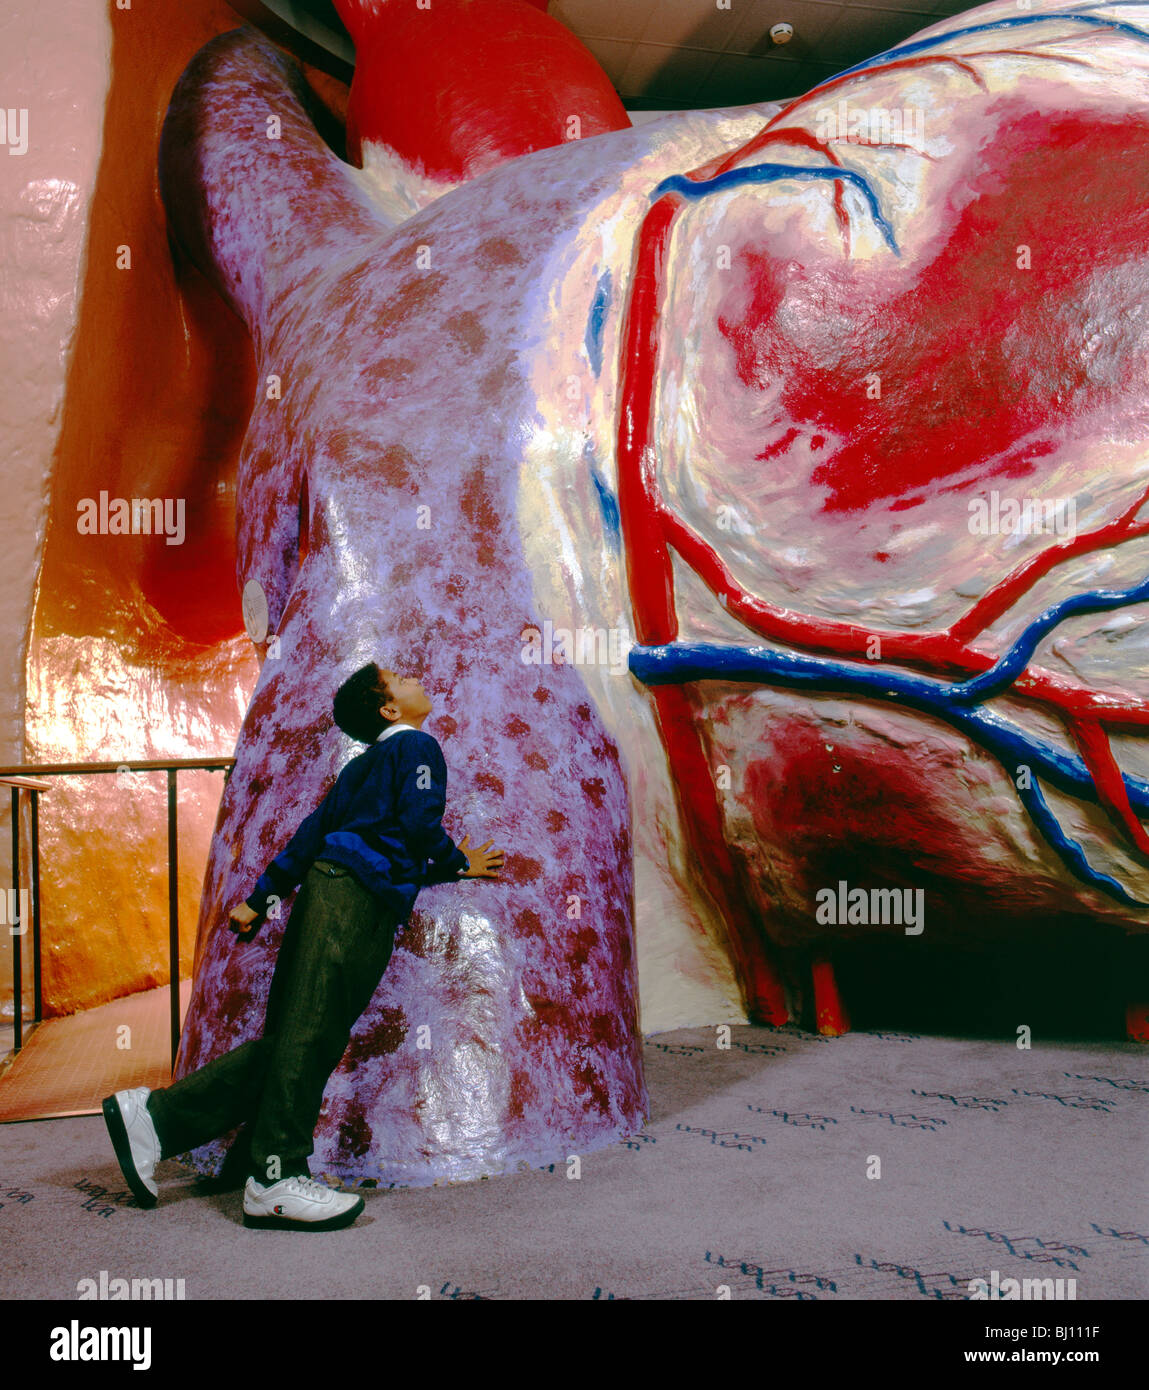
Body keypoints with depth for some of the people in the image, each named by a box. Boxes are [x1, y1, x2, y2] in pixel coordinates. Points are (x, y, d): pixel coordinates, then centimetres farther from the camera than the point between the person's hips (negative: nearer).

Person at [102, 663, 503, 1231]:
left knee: (291, 1039, 5)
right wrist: (460, 863, 7)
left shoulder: (365, 763, 28)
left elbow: (311, 834, 25)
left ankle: (154, 1114, 7)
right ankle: (277, 1177, -8)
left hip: (332, 888, 9)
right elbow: (420, 824, -10)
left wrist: (259, 900, 25)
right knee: (310, 1033, -9)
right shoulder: (417, 747, 3)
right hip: (355, 892, -9)